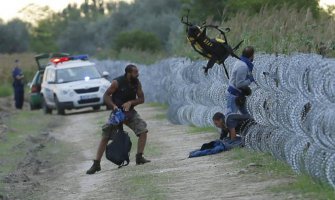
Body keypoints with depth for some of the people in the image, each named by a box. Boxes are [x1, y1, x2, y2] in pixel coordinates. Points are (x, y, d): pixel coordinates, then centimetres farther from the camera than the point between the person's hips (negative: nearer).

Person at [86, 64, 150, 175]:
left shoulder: (137, 83, -6)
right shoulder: (117, 82, -19)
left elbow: (141, 99, -2)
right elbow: (106, 95, -10)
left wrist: (130, 102, -20)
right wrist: (114, 106, -26)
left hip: (130, 112, 4)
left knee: (143, 130, -16)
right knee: (105, 137, -6)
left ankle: (139, 157, -6)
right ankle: (96, 164, -1)